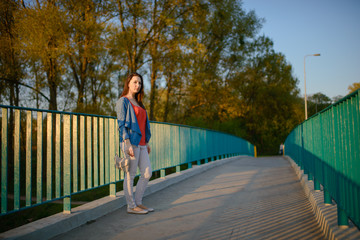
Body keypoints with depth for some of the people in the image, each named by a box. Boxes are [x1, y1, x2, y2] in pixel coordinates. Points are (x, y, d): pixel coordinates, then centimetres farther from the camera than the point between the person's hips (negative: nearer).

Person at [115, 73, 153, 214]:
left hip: (141, 143, 8)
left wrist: (147, 143, 20)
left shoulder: (138, 102, 20)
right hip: (131, 142, -8)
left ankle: (138, 202, 18)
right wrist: (128, 144, -19)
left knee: (147, 173, 7)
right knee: (130, 175, -2)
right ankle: (131, 206, 7)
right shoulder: (123, 101, -4)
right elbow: (121, 124, -11)